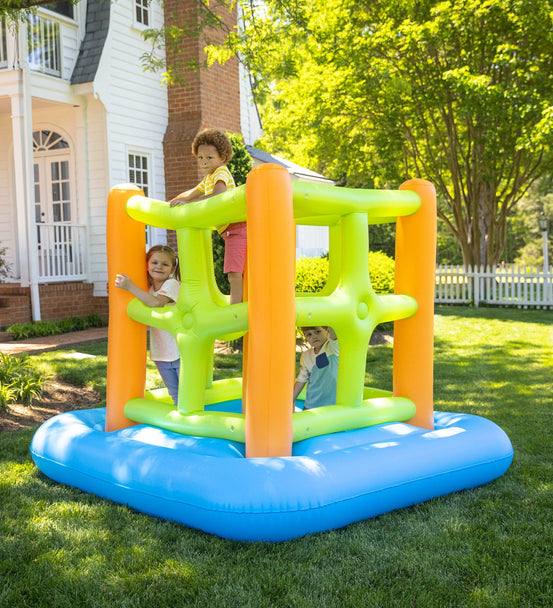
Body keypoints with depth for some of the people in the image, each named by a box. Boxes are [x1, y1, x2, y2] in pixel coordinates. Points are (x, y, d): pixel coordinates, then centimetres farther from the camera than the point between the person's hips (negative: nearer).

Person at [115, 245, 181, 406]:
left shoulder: (172, 284, -14)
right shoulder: (149, 289, 9)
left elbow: (155, 302, -32)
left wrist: (130, 286, -28)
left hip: (181, 352, -7)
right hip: (161, 354, 7)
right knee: (175, 396, 17)